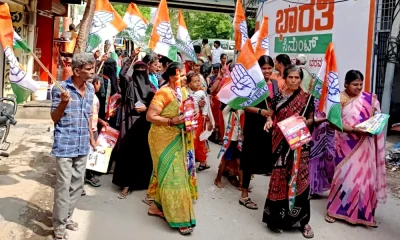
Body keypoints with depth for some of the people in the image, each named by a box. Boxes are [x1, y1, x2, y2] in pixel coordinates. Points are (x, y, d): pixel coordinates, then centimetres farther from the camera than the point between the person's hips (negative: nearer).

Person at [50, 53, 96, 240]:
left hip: (82, 145, 6)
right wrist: (64, 102, -24)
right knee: (63, 185, -4)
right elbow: (54, 118, -7)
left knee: (77, 184, 13)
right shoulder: (61, 88, -12)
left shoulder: (90, 88, 6)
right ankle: (59, 225, 8)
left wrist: (91, 137, 19)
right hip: (65, 145, -6)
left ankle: (67, 216, 29)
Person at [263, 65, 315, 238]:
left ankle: (303, 220, 12)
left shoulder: (307, 98, 2)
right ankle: (277, 217, 14)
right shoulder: (278, 97, 3)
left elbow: (312, 120, 5)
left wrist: (305, 122, -16)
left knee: (300, 178, 0)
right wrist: (269, 121, -13)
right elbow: (271, 115, 9)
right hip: (281, 143, 1)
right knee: (280, 178, 2)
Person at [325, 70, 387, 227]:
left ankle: (364, 213, 19)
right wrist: (354, 129, -22)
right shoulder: (340, 99, -5)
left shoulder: (369, 99, 3)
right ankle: (334, 209, 19)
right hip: (346, 144, -2)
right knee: (345, 175, 3)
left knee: (365, 177, 5)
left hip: (364, 145, 3)